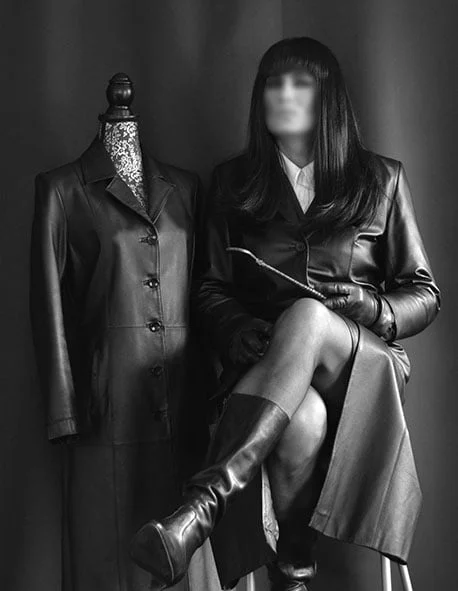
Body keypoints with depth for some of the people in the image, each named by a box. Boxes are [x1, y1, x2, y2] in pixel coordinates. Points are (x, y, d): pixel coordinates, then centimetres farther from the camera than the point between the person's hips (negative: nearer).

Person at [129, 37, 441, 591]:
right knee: (300, 420, -39)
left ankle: (204, 504, -50)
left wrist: (370, 308, -8)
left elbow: (423, 293, 14)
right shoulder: (233, 182, 14)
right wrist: (244, 333, -12)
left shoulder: (381, 179, 12)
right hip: (265, 363, 1)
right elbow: (210, 289, 10)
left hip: (362, 363, 0)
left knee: (305, 316, -38)